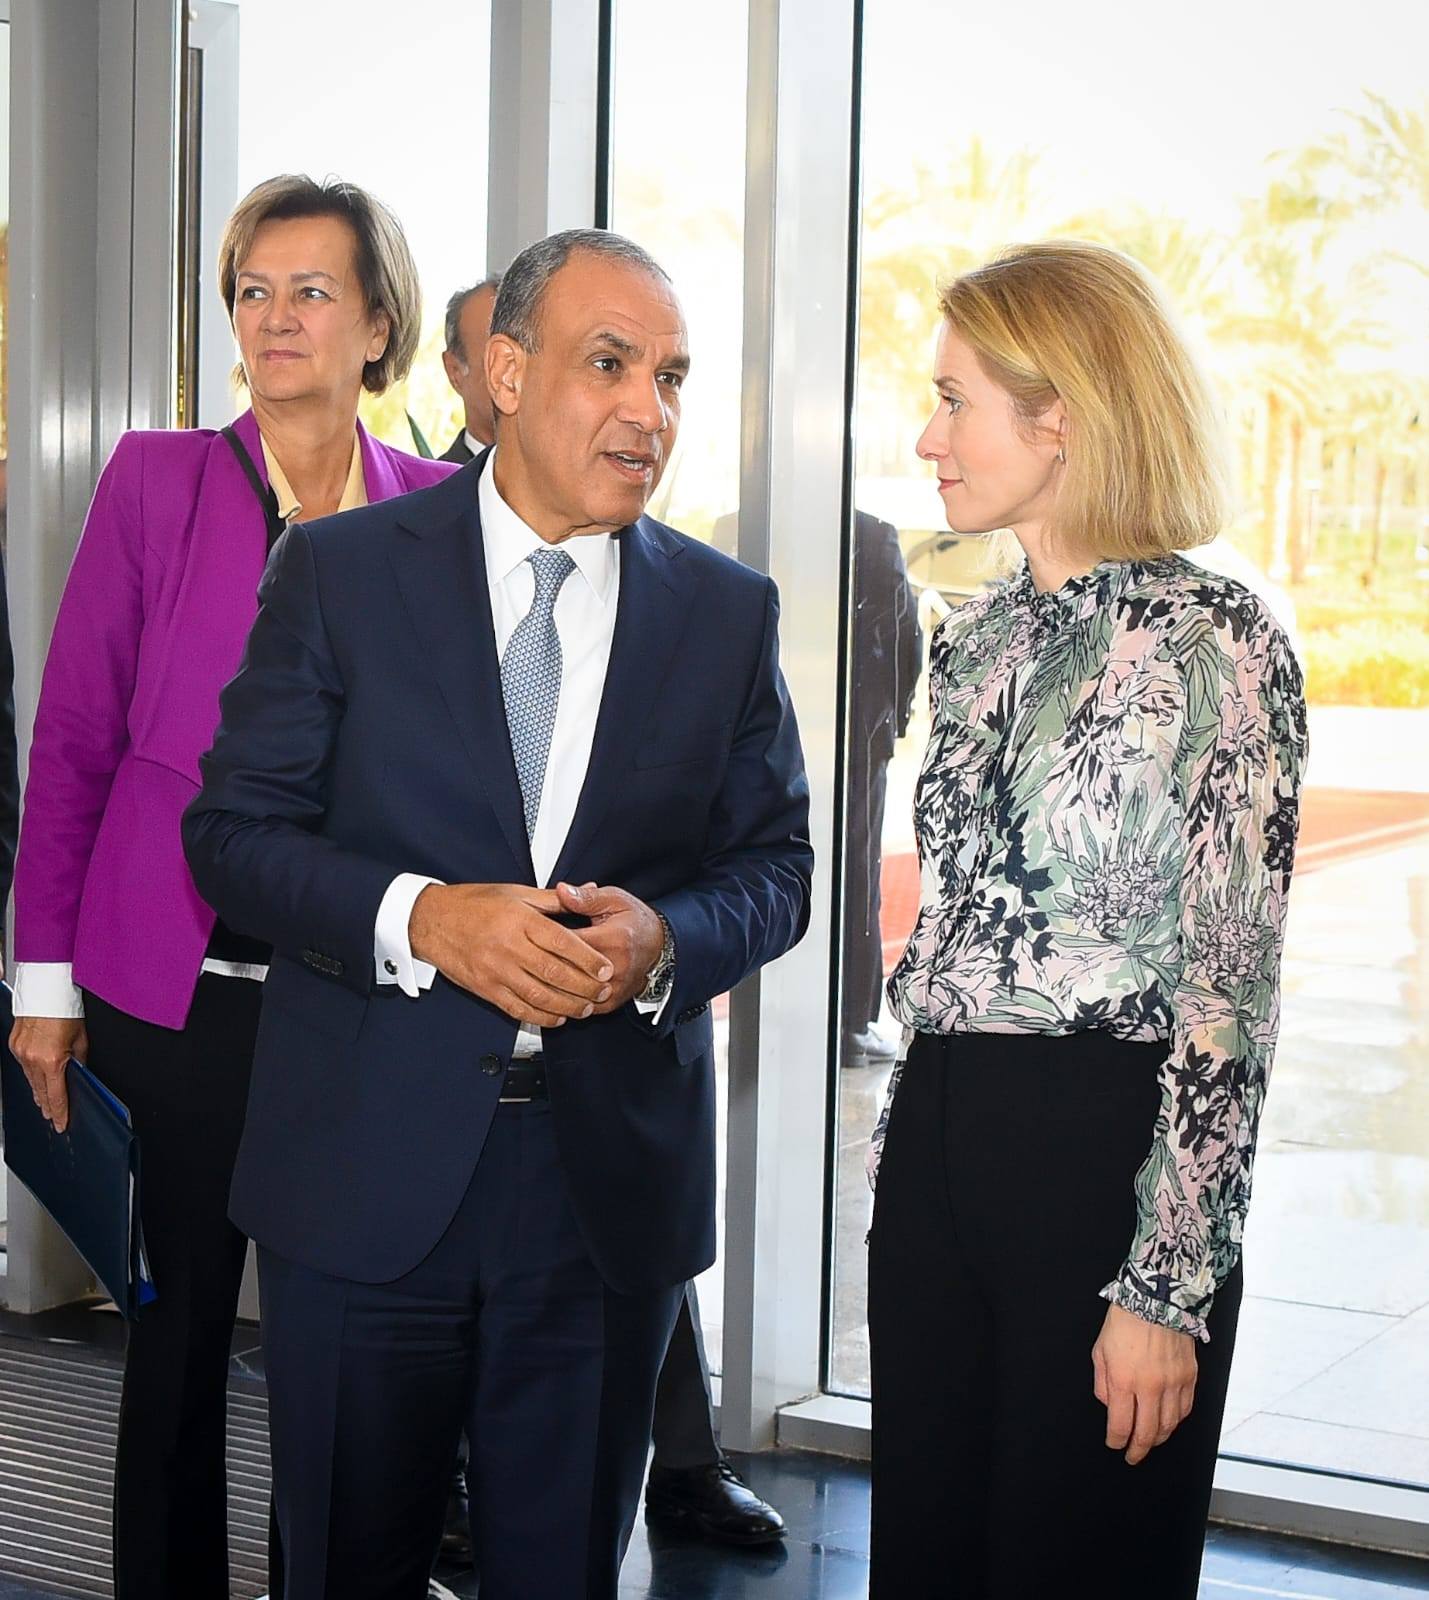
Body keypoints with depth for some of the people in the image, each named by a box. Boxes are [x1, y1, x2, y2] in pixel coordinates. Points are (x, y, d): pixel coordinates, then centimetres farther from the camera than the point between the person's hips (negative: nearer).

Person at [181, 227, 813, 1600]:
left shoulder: (730, 613, 6)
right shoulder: (339, 572, 0)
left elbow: (775, 866, 8)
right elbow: (232, 831, -3)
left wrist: (664, 939, -14)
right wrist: (417, 918, -20)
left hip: (611, 1183, 2)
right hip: (363, 1174, -1)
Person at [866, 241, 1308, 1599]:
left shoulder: (1210, 642, -13)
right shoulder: (980, 640, 10)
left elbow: (1229, 989, -14)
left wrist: (1167, 1285, -16)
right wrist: (899, 1165, 15)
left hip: (1103, 1152, -7)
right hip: (940, 1139, 7)